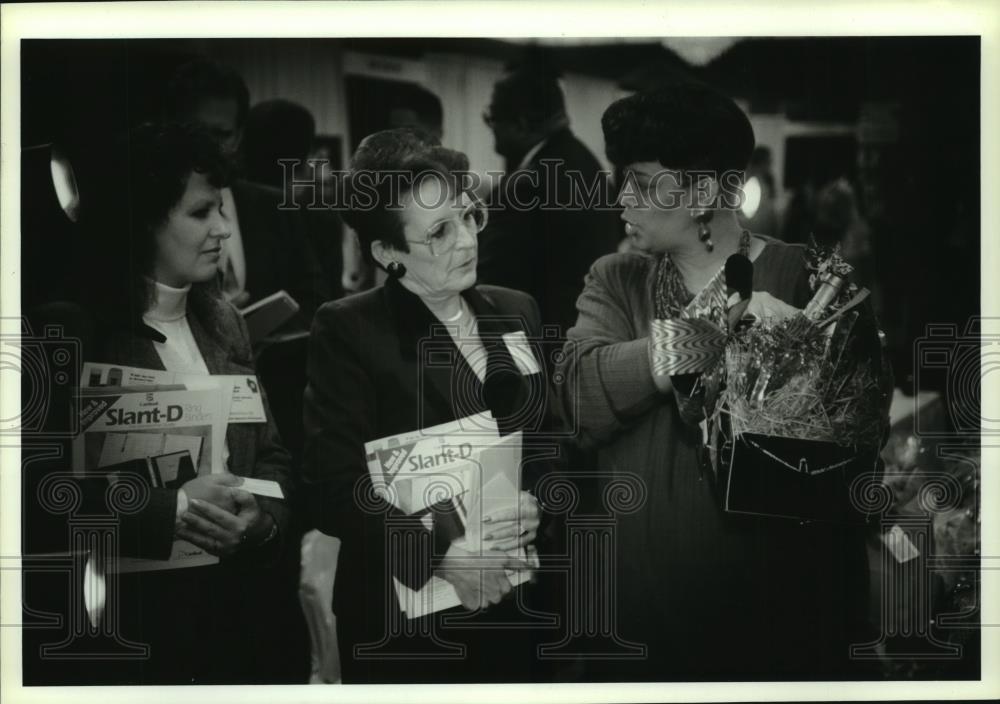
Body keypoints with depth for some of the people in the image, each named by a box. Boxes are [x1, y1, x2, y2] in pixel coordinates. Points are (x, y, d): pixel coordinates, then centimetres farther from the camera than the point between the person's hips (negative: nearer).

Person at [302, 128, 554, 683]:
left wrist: (536, 505, -9)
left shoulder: (516, 312, 9)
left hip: (518, 608, 5)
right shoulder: (346, 331, -8)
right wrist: (439, 553, -23)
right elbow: (333, 486, -14)